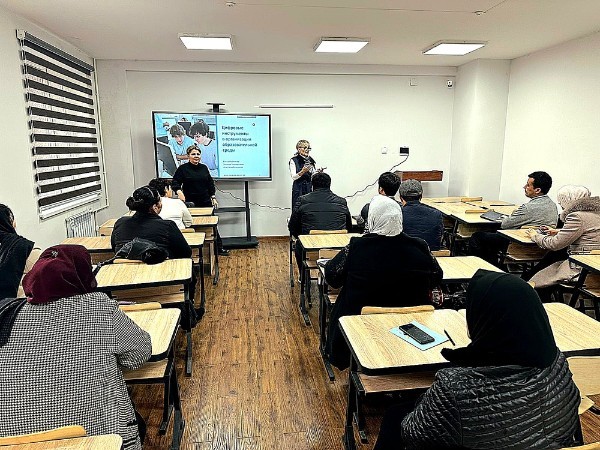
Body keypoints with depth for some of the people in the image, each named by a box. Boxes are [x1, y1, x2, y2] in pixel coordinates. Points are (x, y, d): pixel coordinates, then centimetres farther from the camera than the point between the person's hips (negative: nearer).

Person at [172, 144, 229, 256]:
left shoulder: (204, 168, 9)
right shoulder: (182, 169, -3)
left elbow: (210, 184, 14)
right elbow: (175, 183, -5)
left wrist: (213, 198, 9)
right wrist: (179, 191, -25)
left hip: (205, 202, 3)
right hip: (190, 204, -3)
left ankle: (219, 248, 15)